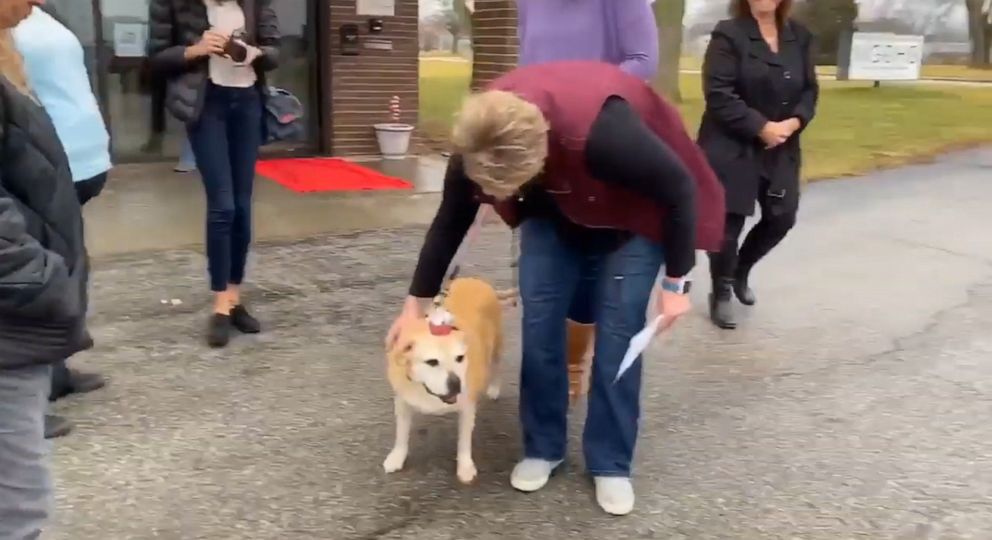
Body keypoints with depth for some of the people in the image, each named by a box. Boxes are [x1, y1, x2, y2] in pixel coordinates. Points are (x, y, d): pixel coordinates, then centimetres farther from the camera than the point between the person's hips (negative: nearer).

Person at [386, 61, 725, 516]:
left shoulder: (603, 132, -44)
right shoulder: (478, 143, -28)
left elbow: (680, 189, -27)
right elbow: (450, 221, -10)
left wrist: (676, 282, -19)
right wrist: (415, 304, -3)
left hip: (634, 211, -4)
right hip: (553, 209, 4)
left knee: (617, 331, -6)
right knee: (539, 321, -3)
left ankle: (611, 465, 9)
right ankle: (542, 449, 15)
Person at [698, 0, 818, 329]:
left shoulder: (798, 37, 7)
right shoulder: (728, 35, -9)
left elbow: (810, 89, 10)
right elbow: (718, 95, -16)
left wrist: (795, 121, -10)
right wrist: (761, 127, -20)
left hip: (781, 149, 6)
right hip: (731, 147, -5)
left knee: (782, 218, 8)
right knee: (729, 222, 0)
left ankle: (741, 271, 34)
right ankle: (722, 292, 20)